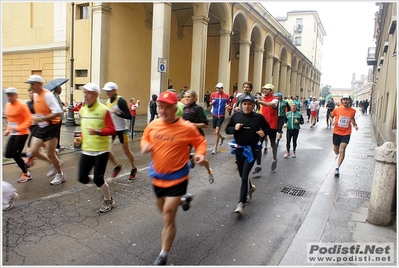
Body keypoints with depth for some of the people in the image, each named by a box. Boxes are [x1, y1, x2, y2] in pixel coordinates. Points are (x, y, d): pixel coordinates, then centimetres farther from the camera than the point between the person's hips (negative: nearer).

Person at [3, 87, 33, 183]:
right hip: (13, 134, 8)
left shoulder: (22, 105, -14)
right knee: (8, 155, 2)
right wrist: (8, 130, 11)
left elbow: (29, 120, -17)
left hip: (22, 134, -8)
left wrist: (18, 128, -27)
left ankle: (26, 174, 12)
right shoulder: (7, 105, 9)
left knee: (15, 155, -5)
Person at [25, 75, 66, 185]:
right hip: (41, 127, 8)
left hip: (51, 127, -8)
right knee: (33, 151, 5)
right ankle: (54, 163, 28)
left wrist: (41, 119, -25)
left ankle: (60, 175, 20)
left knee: (50, 154, -1)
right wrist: (36, 118, 8)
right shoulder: (35, 95, 8)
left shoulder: (48, 95, -18)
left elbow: (58, 112, -25)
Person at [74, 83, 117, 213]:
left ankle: (108, 201, 25)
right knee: (82, 178, 4)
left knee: (98, 179, -3)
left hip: (101, 150, -6)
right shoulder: (83, 110, 8)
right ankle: (101, 182, 34)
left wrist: (98, 132, -31)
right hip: (86, 150, 7)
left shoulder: (103, 110, -14)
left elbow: (112, 129, -17)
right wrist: (80, 138, 5)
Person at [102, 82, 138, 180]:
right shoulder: (108, 101, 7)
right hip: (111, 129, 7)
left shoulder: (120, 100, -16)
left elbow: (129, 116, -21)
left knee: (126, 150, 6)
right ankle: (117, 166, 22)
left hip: (121, 129, -7)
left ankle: (133, 169, 28)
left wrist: (117, 113, -31)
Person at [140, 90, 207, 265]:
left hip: (177, 178, -6)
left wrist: (200, 154, -25)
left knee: (168, 218, -2)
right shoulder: (153, 125, -6)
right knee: (164, 210, 27)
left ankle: (163, 257, 18)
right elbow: (145, 138, 11)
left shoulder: (187, 128, -18)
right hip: (157, 177, 6)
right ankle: (184, 199, 57)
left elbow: (201, 142, -5)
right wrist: (145, 145, -12)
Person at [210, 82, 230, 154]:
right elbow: (210, 104, 9)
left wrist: (227, 106, -13)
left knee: (217, 131, -9)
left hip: (221, 115, -3)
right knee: (215, 132, 13)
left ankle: (215, 148, 1)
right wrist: (212, 102, -13)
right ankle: (222, 137, 46)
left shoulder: (226, 95, -4)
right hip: (214, 114, 3)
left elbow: (229, 103, 10)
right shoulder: (213, 94, 0)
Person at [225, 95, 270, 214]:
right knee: (242, 175, 18)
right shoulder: (236, 115, -5)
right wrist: (235, 128, -18)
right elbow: (227, 129, 2)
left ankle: (241, 203, -2)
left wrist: (264, 132, -9)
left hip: (252, 149, -3)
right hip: (239, 149, 3)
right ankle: (250, 187, 49)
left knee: (245, 176, -10)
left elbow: (267, 127, 12)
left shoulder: (259, 117, -7)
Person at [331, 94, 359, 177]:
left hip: (346, 133, -1)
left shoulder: (353, 111, -4)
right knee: (336, 149, 16)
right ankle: (337, 154, 55)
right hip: (337, 132, 1)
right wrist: (333, 121, -11)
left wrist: (355, 125, -1)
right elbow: (331, 116, 9)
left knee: (342, 150, -14)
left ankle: (337, 168, -11)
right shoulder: (337, 109, -7)